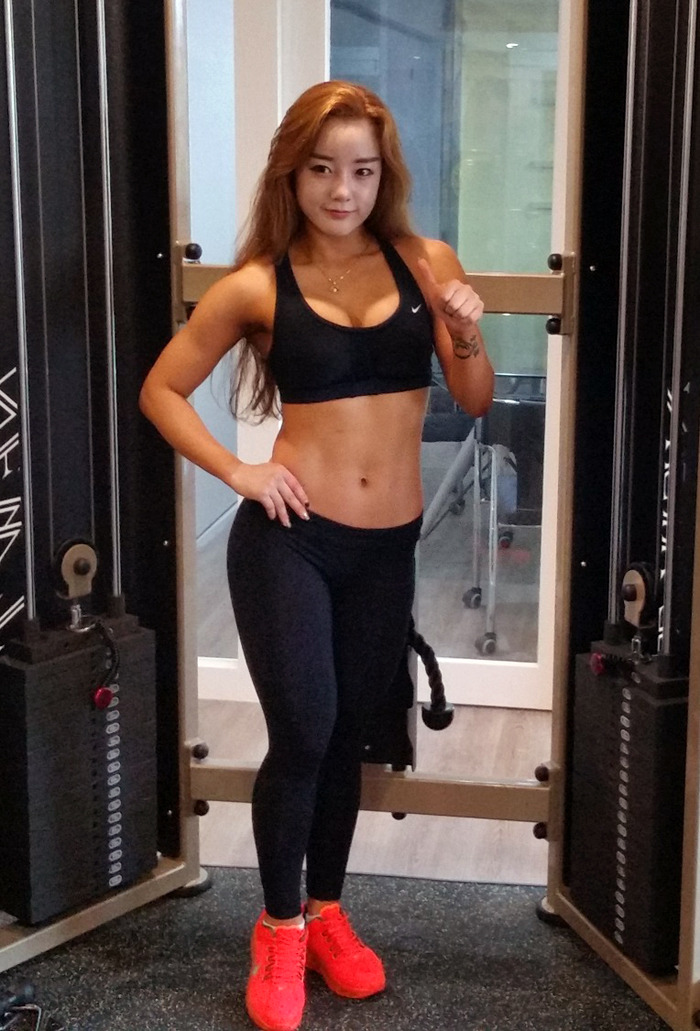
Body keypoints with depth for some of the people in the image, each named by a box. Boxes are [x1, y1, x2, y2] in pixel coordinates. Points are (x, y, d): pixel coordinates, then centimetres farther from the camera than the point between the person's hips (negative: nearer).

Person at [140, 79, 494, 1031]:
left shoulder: (427, 264, 1)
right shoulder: (259, 286, -5)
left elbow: (475, 401, 7)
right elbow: (162, 390, 3)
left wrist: (468, 335, -13)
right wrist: (237, 470, -7)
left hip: (388, 549, 3)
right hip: (288, 541, -3)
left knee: (347, 735, 15)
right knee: (303, 733, -4)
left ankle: (326, 912, 34)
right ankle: (279, 928, 19)